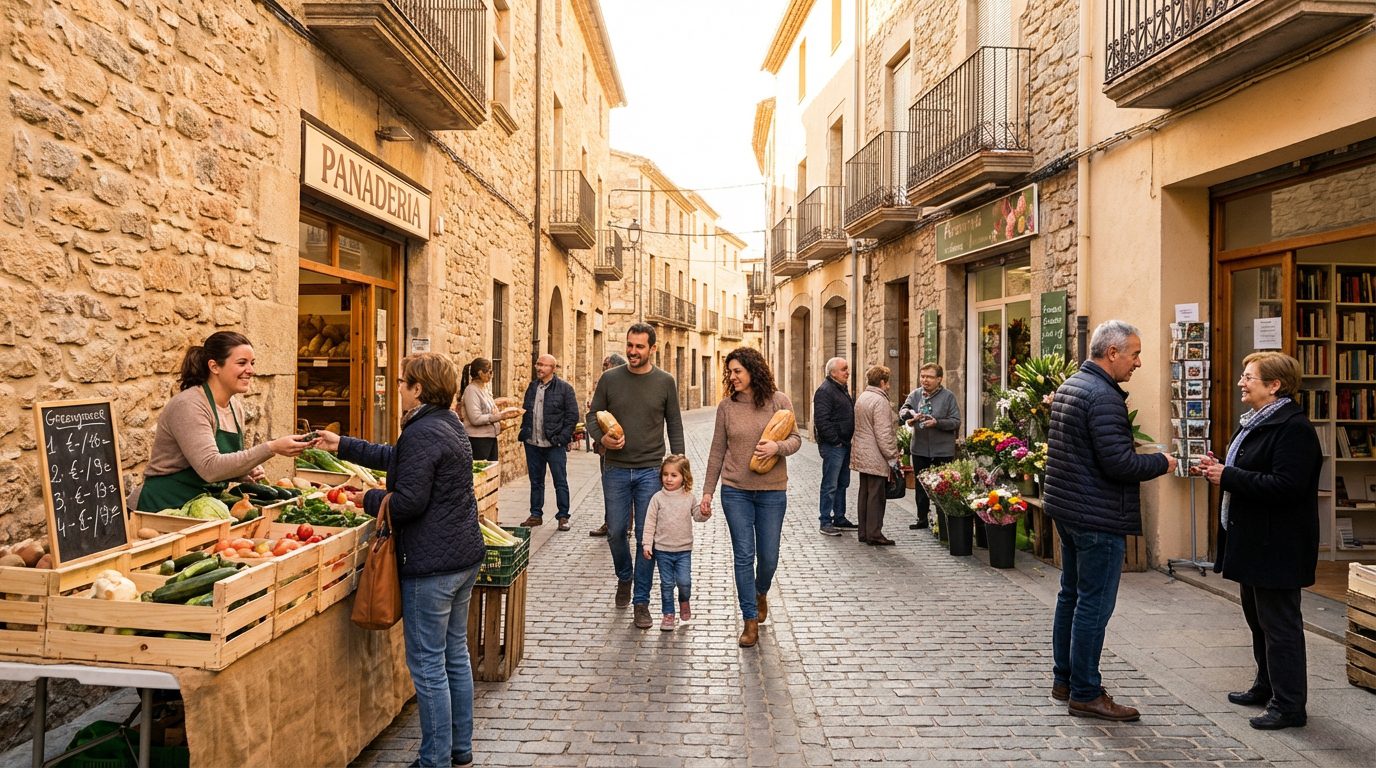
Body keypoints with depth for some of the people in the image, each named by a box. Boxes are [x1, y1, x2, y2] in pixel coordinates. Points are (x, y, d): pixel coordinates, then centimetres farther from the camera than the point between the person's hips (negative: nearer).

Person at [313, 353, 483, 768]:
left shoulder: (422, 433, -18)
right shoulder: (449, 424, 12)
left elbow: (408, 501, -21)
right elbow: (396, 458, 22)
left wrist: (369, 500, -2)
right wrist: (342, 446, 25)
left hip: (431, 565, -10)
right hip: (464, 556, 10)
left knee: (427, 664, 1)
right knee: (455, 654, 18)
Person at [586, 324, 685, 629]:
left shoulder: (665, 382, 0)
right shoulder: (610, 378, 1)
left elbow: (675, 427, 5)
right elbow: (592, 415, 6)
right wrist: (602, 437, -15)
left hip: (651, 470, -1)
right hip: (615, 469, 1)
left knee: (647, 537, 1)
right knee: (616, 532, 9)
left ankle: (641, 602, 13)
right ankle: (624, 577, 39)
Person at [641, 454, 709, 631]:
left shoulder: (689, 497, -2)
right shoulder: (658, 498, -5)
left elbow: (696, 515, 10)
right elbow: (650, 522, -3)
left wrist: (704, 514, -13)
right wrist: (647, 544, -8)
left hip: (683, 549, 0)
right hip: (662, 549, 0)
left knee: (684, 581, -5)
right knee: (666, 583, 7)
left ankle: (684, 601, 27)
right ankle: (668, 614, 21)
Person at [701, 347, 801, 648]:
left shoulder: (778, 400, -3)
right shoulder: (726, 405, 0)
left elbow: (795, 439, 0)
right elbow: (717, 451, 5)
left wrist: (777, 447, -23)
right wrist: (707, 491, 5)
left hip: (772, 491, 0)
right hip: (735, 491, 1)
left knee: (768, 557, 8)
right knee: (743, 556, 1)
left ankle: (761, 593, 41)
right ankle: (750, 621, 12)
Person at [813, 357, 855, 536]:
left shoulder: (842, 389, 16)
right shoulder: (825, 391, -15)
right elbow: (822, 420, -22)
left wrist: (848, 440, 14)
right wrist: (835, 440, -19)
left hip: (844, 444, 10)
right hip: (833, 446, -10)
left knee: (842, 484, 16)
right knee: (830, 485, -4)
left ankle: (840, 519, 25)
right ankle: (825, 522, 2)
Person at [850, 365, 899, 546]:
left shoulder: (861, 398, 13)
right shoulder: (880, 401, -17)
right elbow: (883, 433, -21)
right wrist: (892, 455, -15)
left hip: (861, 455, 10)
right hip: (876, 457, -9)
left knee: (864, 494, 14)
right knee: (876, 495, -3)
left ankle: (864, 532, 21)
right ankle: (874, 534, 2)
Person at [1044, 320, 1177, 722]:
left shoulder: (1069, 386, 12)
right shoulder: (1104, 396, -19)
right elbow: (1119, 463, -24)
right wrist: (1161, 462, -6)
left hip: (1067, 508, 10)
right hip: (1098, 518, -10)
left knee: (1071, 595, 17)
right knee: (1094, 605, -2)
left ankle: (1064, 680, 27)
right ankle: (1085, 694, 7)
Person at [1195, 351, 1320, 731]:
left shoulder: (1293, 428, -19)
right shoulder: (1256, 422, 14)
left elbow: (1285, 486, -27)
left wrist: (1228, 477, -24)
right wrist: (1219, 469, 4)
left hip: (1278, 546, -11)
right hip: (1254, 542, 11)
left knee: (1278, 623, -1)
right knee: (1257, 618, 20)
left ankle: (1289, 705, 10)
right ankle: (1267, 686, 34)